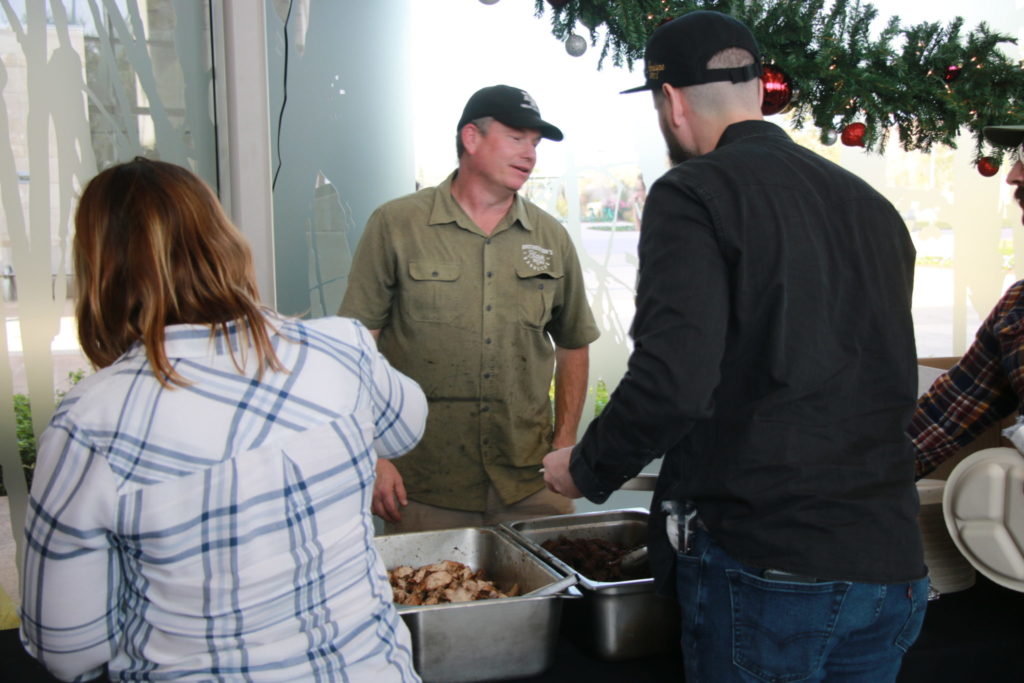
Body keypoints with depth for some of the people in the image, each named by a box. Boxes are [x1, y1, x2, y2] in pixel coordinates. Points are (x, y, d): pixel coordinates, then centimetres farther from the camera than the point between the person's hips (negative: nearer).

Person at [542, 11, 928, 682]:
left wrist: (586, 469, -5)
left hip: (766, 567, -6)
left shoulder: (694, 193, -11)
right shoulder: (872, 204, 10)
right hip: (891, 568, 7)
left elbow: (672, 382, -22)